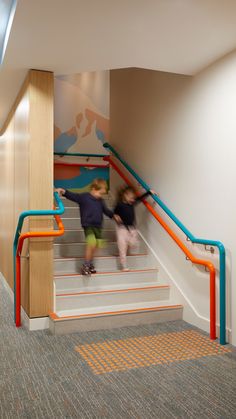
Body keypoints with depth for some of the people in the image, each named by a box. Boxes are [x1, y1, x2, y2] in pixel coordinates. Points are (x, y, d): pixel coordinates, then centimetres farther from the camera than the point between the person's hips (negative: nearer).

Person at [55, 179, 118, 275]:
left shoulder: (100, 201, 12)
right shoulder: (84, 197, -6)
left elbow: (105, 209, 28)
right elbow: (73, 196, -16)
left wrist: (113, 215, 41)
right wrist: (64, 192, -32)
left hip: (98, 226, 7)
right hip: (88, 225, -6)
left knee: (95, 246, 8)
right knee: (91, 244, -22)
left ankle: (90, 264, 30)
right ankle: (85, 266, -6)